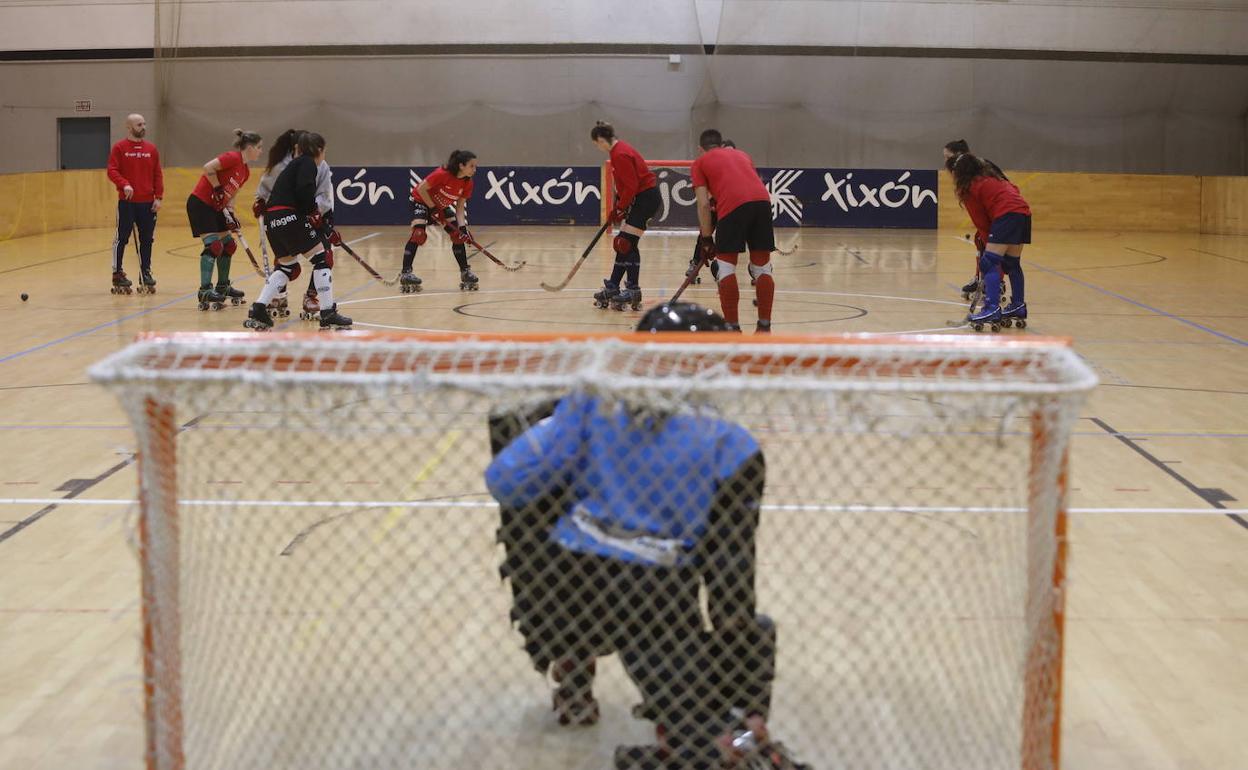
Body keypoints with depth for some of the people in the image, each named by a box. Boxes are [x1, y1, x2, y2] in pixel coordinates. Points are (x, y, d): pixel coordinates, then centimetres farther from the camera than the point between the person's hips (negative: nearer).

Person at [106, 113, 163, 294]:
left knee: (147, 239, 7)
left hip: (148, 203, 4)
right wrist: (124, 184, -24)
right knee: (121, 238, 1)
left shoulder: (151, 149, 10)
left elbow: (158, 174, 9)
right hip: (126, 202, -4)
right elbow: (112, 171, -8)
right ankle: (117, 274, 10)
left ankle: (145, 274, 16)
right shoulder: (119, 148, -1)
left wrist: (158, 197, 1)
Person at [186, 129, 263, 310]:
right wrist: (218, 189, -19)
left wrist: (231, 214, 0)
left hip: (216, 208, 10)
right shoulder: (233, 157, -16)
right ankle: (205, 291, -20)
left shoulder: (245, 172, 12)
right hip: (200, 203, -10)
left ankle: (222, 287, 26)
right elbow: (208, 168, -24)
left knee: (228, 245, 13)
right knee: (213, 245, -17)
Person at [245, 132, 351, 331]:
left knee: (286, 266, 18)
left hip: (272, 220, 9)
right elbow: (304, 190, -18)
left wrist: (323, 227, 27)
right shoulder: (308, 163, 0)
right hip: (289, 216, -9)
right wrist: (314, 212, -3)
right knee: (320, 259, -1)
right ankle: (328, 314, -2)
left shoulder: (294, 164, 27)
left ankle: (258, 310, 9)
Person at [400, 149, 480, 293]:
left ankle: (465, 272, 12)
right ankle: (405, 273, -26)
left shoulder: (467, 183, -15)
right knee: (418, 233, -25)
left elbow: (460, 207, -9)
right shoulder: (442, 174, -33)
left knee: (458, 235, -1)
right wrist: (433, 208, -22)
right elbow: (421, 189, -26)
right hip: (422, 201, -7)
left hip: (443, 206, 7)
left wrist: (462, 227, -22)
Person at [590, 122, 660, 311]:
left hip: (646, 197, -10)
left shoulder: (620, 155, -19)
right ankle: (612, 289, 17)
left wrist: (620, 208, -13)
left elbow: (631, 185, -21)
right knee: (623, 244, 11)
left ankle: (633, 290, -9)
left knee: (627, 244, -11)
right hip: (642, 197, 10)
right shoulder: (618, 150, 12)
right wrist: (617, 207, 12)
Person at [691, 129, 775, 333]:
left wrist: (707, 239, 14)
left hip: (732, 205, -4)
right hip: (762, 200, 4)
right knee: (762, 266, 13)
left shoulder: (700, 162, 21)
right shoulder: (741, 154, 35)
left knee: (725, 266, 7)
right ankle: (764, 326, 14)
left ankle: (732, 326, 4)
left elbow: (704, 203, 10)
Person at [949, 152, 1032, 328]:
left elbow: (981, 222, 5)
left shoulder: (970, 188, 5)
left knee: (988, 263, -11)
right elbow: (1014, 189, 23)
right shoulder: (989, 177, 27)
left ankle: (992, 309, -24)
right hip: (1024, 212, 9)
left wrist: (987, 241, 13)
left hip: (1007, 214, -9)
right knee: (1012, 263, 20)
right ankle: (1018, 307, 27)